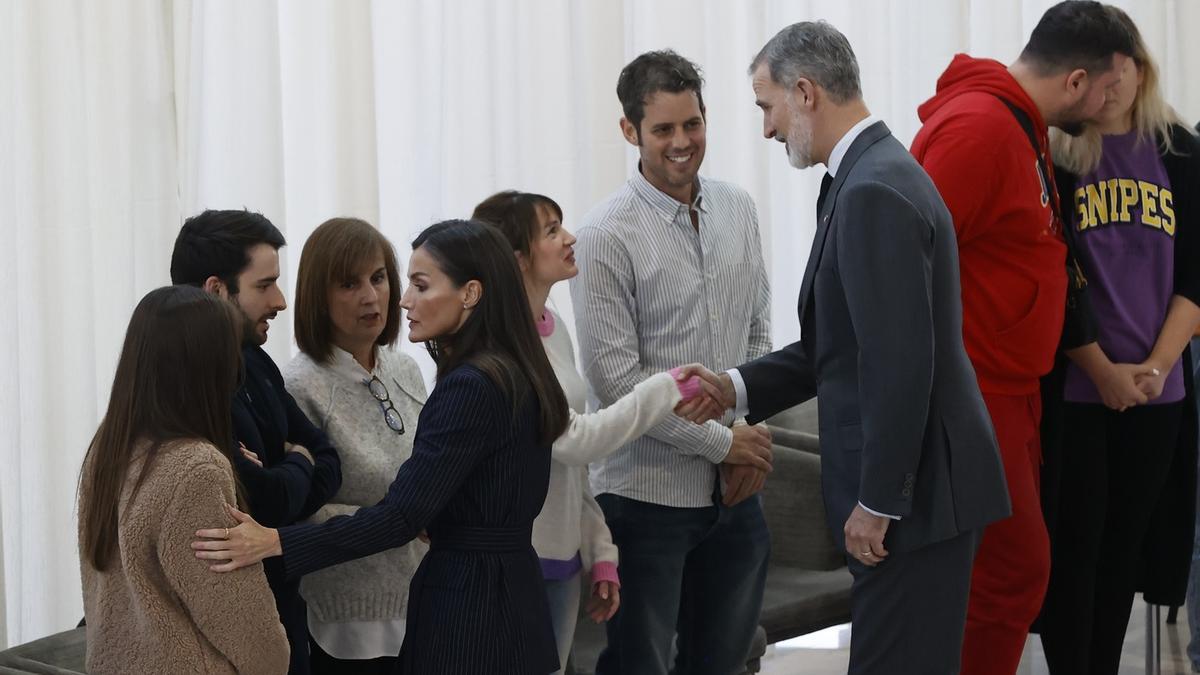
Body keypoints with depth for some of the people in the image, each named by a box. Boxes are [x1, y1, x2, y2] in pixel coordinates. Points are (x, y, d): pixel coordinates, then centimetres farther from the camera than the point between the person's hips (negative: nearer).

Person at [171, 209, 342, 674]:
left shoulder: (253, 362, 7)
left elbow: (327, 461, 7)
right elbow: (265, 501, -27)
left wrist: (281, 482, -14)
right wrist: (298, 466, -5)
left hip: (280, 608, 8)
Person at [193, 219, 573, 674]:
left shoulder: (471, 387, -20)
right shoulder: (515, 375, 10)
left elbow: (403, 515, -25)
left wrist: (276, 543, -31)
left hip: (468, 607, -10)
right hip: (513, 596, 10)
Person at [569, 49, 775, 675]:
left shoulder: (738, 210, 6)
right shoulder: (606, 236, -13)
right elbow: (616, 381, -15)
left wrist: (751, 439, 0)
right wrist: (724, 441, -11)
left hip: (732, 489, 6)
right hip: (647, 492, -5)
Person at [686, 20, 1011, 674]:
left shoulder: (875, 191, -19)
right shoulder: (874, 174, 14)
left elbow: (900, 361, -23)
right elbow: (846, 344, 17)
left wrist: (876, 501, -19)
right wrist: (737, 388, 8)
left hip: (915, 487, -10)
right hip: (909, 483, 10)